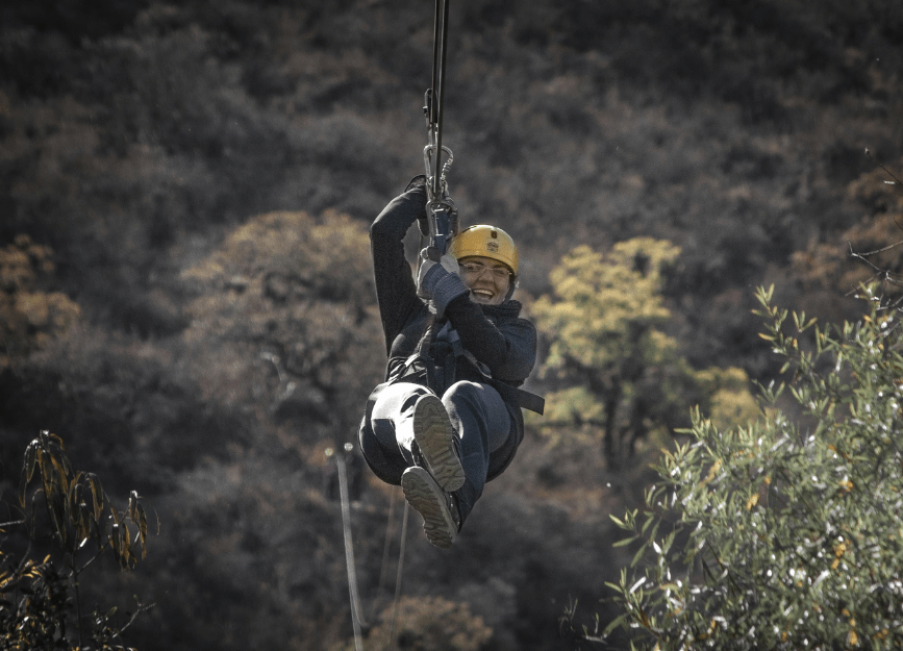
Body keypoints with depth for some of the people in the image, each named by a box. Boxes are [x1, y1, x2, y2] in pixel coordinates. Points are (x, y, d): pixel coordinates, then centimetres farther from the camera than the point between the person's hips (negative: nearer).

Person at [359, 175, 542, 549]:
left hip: (485, 424, -1)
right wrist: (425, 190, 50)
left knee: (464, 396, -40)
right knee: (408, 399, -38)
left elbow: (506, 362, 9)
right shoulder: (413, 314, 40)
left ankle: (450, 507, -75)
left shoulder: (517, 330, 36)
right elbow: (384, 233, 36)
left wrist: (455, 301, 2)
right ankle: (433, 458, -80)